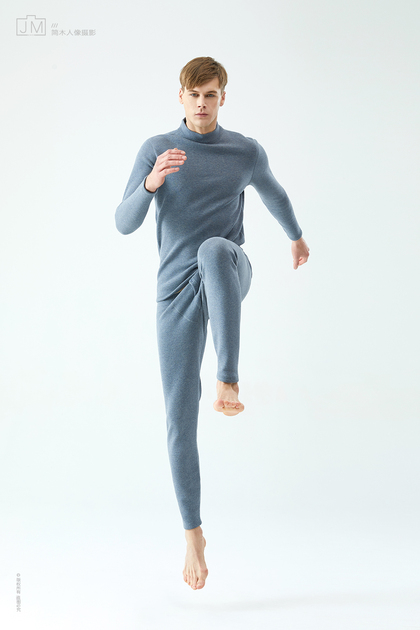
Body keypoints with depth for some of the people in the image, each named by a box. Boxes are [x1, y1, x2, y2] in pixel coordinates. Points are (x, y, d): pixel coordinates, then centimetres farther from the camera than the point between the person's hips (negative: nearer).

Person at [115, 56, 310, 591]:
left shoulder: (246, 152, 6)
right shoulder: (156, 150, 3)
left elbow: (272, 193, 28)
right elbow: (124, 224, -4)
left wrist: (296, 237, 42)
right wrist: (153, 181, -22)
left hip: (228, 276, 0)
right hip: (176, 291, 1)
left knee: (214, 249, -39)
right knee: (180, 415, -2)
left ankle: (229, 380, -38)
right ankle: (193, 533, 14)